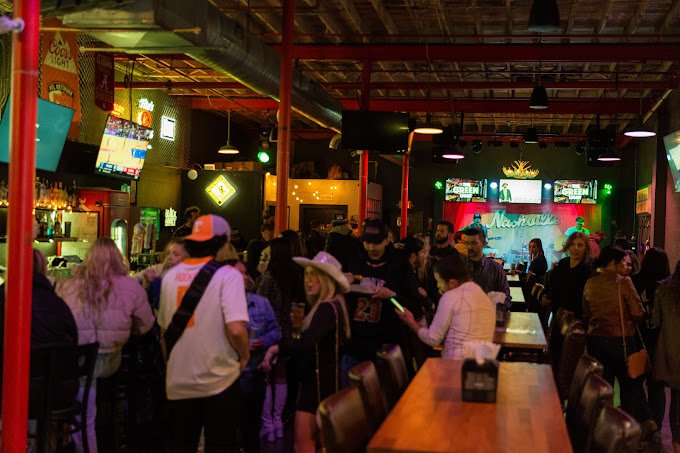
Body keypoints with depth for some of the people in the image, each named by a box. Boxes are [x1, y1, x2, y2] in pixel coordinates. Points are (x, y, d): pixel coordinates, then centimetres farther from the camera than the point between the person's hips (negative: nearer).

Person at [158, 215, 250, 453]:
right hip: (218, 380, -5)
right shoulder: (227, 274, -12)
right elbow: (235, 329, -22)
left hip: (178, 381, 5)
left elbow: (164, 327, 14)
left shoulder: (171, 275, 5)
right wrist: (245, 356, -4)